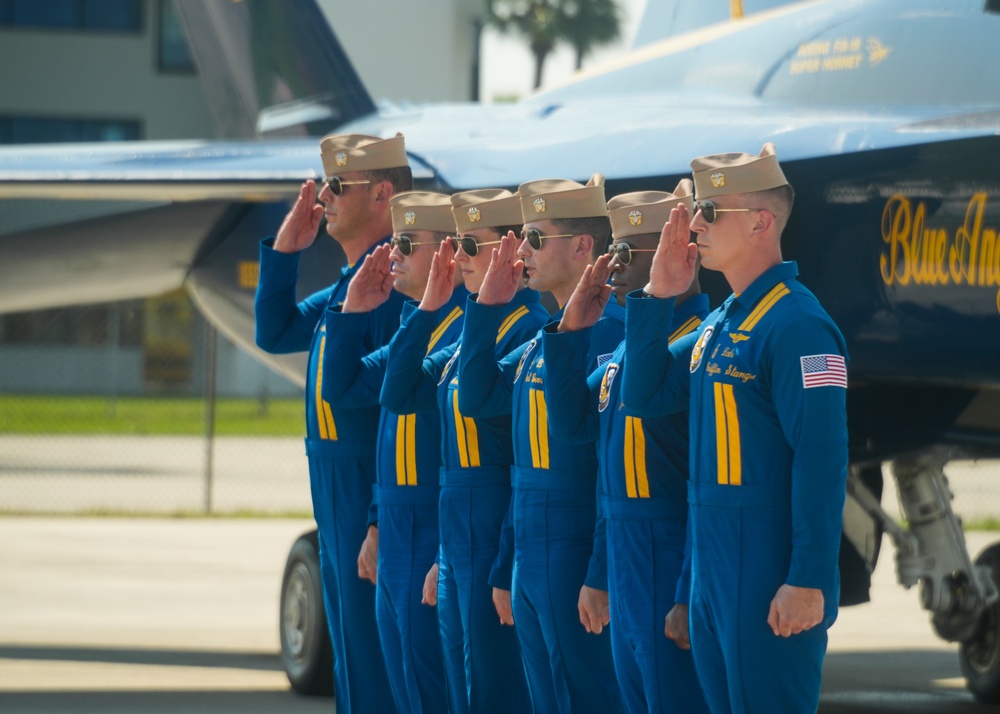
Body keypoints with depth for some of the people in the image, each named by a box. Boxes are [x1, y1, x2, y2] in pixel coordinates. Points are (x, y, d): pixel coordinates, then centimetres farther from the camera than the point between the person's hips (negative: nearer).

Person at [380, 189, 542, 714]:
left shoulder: (530, 332, -15)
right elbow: (398, 394, 14)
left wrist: (508, 571, -20)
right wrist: (427, 307, 5)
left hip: (499, 541, -9)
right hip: (455, 545, 9)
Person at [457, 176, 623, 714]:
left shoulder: (608, 332, -15)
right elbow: (476, 399, 19)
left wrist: (602, 578, -21)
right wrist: (487, 305, 10)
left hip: (579, 564, -9)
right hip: (530, 567, 9)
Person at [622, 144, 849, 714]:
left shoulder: (797, 326, -15)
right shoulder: (719, 324, 14)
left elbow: (823, 463, -20)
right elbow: (645, 396, 18)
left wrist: (809, 582, -23)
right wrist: (657, 298, 7)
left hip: (771, 578, -9)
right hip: (715, 575, 9)